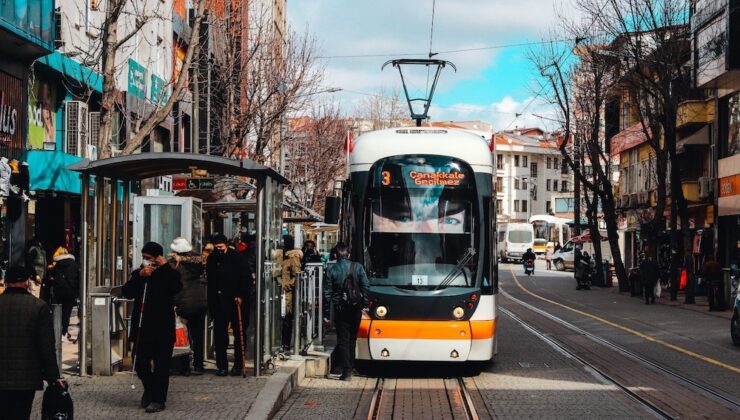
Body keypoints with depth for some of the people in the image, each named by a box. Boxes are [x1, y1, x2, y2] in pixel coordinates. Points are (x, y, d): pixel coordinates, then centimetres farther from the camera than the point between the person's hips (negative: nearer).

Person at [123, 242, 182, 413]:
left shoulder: (167, 274, 1)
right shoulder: (138, 273, 11)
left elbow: (176, 287, -21)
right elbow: (127, 292, -3)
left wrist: (165, 267, -18)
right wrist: (140, 276, -14)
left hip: (162, 328, -4)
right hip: (142, 328, 4)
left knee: (161, 365, -2)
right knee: (141, 363, 9)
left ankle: (158, 399, 4)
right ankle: (149, 390, 34)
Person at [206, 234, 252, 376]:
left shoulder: (237, 257, -7)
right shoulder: (211, 259, 5)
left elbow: (247, 278, -7)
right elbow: (210, 281, 11)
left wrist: (241, 295, -16)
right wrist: (211, 303, 5)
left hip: (237, 301, -3)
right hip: (219, 302, 3)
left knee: (239, 333, 3)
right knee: (219, 334, 1)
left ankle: (238, 365, 11)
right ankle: (222, 365, 7)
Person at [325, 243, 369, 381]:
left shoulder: (331, 270, -3)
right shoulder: (358, 267, 0)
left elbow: (328, 292, -2)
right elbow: (365, 286, -2)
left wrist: (326, 310, 6)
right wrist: (365, 304, 5)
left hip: (340, 308, -2)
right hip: (356, 307, 2)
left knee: (343, 339, 0)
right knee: (352, 339, 11)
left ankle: (346, 370, -7)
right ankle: (348, 367, 13)